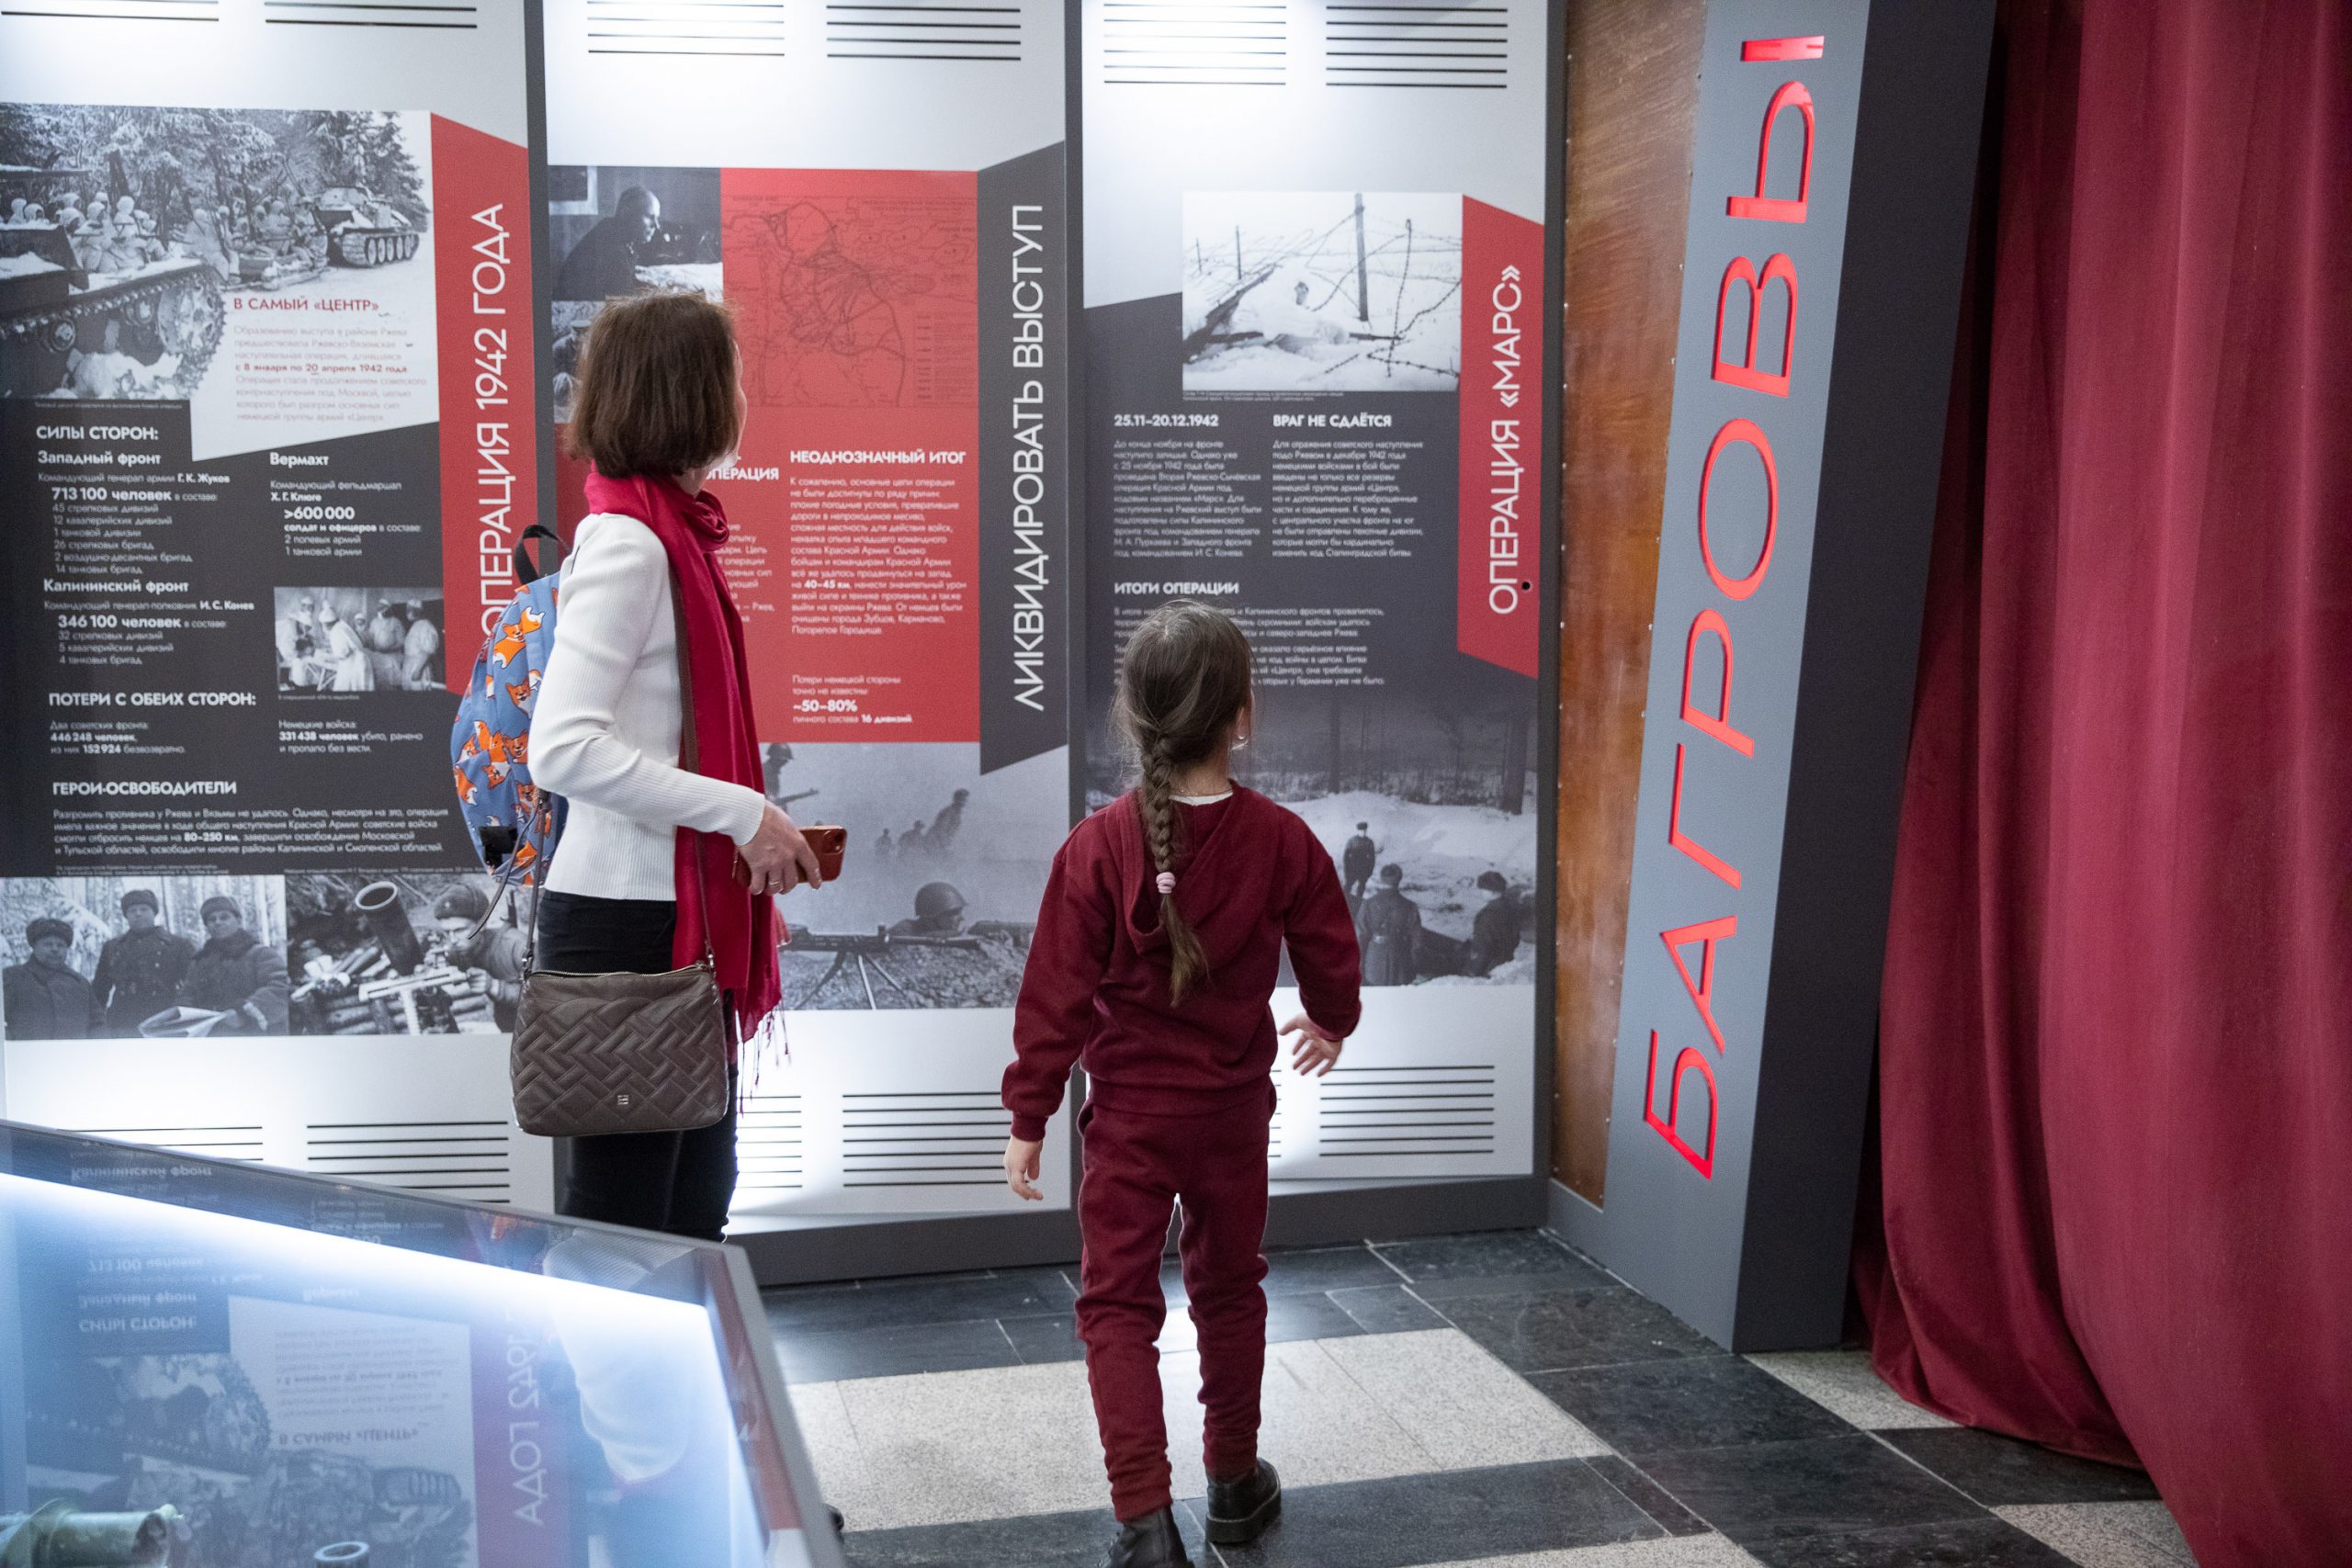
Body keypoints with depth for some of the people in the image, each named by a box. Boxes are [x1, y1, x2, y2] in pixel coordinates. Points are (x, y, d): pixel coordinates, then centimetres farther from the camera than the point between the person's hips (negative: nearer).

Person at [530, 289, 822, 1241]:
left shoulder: (671, 529, 12)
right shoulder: (626, 542, -16)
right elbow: (563, 750, -25)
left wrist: (753, 826, 10)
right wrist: (742, 813, -21)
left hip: (681, 912, 10)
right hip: (626, 922, -10)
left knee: (697, 1199, 18)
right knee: (622, 1218, 0)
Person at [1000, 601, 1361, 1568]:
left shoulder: (1098, 847, -16)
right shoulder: (1281, 842, -10)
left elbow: (1056, 996, -13)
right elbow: (1330, 960, 3)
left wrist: (1028, 1117, -3)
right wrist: (1331, 1024, 25)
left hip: (1129, 1112, -2)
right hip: (1233, 1110, 3)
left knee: (1118, 1304, 5)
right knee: (1229, 1289, 20)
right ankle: (1234, 1483, 34)